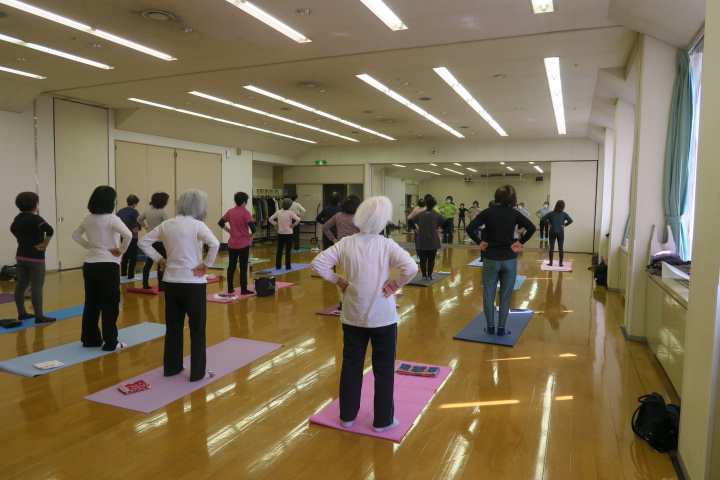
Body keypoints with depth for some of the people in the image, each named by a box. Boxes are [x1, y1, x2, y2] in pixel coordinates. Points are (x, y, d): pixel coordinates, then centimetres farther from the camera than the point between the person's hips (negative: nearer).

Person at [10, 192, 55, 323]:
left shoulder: (18, 218, 8)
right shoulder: (35, 218, -17)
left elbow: (13, 229, 29)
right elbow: (49, 230, -34)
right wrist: (45, 244, -21)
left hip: (21, 256, 8)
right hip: (35, 257, -8)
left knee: (21, 285, 14)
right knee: (36, 287, -5)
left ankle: (22, 313, 24)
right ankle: (39, 316, -1)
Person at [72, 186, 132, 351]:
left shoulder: (87, 219, 6)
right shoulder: (112, 219, -14)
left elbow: (75, 235, 21)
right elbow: (128, 235, -29)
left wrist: (89, 245, 13)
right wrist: (121, 250, -15)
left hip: (90, 265, 7)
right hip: (108, 266, -7)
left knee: (91, 303, 15)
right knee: (110, 305, 2)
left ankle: (90, 338, 25)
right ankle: (110, 342, 8)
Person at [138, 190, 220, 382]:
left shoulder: (166, 225, 5)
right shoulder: (197, 225, -13)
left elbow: (143, 242, 12)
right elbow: (215, 244, -29)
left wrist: (160, 259, 11)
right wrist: (206, 264, -16)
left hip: (171, 282, 6)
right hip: (193, 283, -5)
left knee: (173, 326, 18)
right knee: (197, 328, 7)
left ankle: (171, 367, 29)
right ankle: (198, 372, 14)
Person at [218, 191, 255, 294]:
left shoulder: (230, 211, 5)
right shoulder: (245, 212, -12)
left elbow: (220, 223, 10)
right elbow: (252, 228, -21)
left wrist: (229, 231, 10)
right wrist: (251, 235, -4)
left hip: (232, 244, 5)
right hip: (243, 244, -5)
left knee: (231, 266, 11)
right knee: (243, 267, 0)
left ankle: (230, 288, 17)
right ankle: (244, 290, 4)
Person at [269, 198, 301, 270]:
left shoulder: (278, 212, -2)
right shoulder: (290, 213, -12)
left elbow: (270, 219, 1)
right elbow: (298, 219, -22)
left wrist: (276, 224, 8)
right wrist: (294, 224, -7)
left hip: (280, 234, 3)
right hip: (288, 234, -3)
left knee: (279, 250, 10)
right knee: (288, 250, 4)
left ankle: (278, 266, 14)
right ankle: (288, 266, 6)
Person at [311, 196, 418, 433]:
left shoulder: (345, 243, -5)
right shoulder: (387, 245, -14)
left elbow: (318, 263, -7)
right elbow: (411, 268, -27)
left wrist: (339, 281, 1)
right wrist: (396, 284, -11)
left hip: (353, 316, 3)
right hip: (382, 317, -3)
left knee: (351, 366, 16)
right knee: (384, 369, 12)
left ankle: (347, 416, 29)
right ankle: (383, 420, 23)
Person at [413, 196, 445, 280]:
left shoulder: (420, 214, 3)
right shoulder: (437, 215, -3)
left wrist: (416, 229, 9)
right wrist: (441, 229, 0)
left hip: (422, 241, 2)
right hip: (433, 241, -1)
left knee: (423, 259, 7)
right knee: (431, 259, 6)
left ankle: (424, 275, 10)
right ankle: (429, 276, 8)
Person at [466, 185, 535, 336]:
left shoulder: (487, 212, -6)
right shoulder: (514, 213, -4)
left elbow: (470, 228, -16)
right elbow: (531, 228, -12)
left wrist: (479, 242, -3)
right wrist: (520, 242, -2)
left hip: (490, 259, 0)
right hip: (509, 260, 1)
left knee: (488, 294, 10)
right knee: (506, 295, 9)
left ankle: (490, 327, 16)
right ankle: (501, 328, 14)